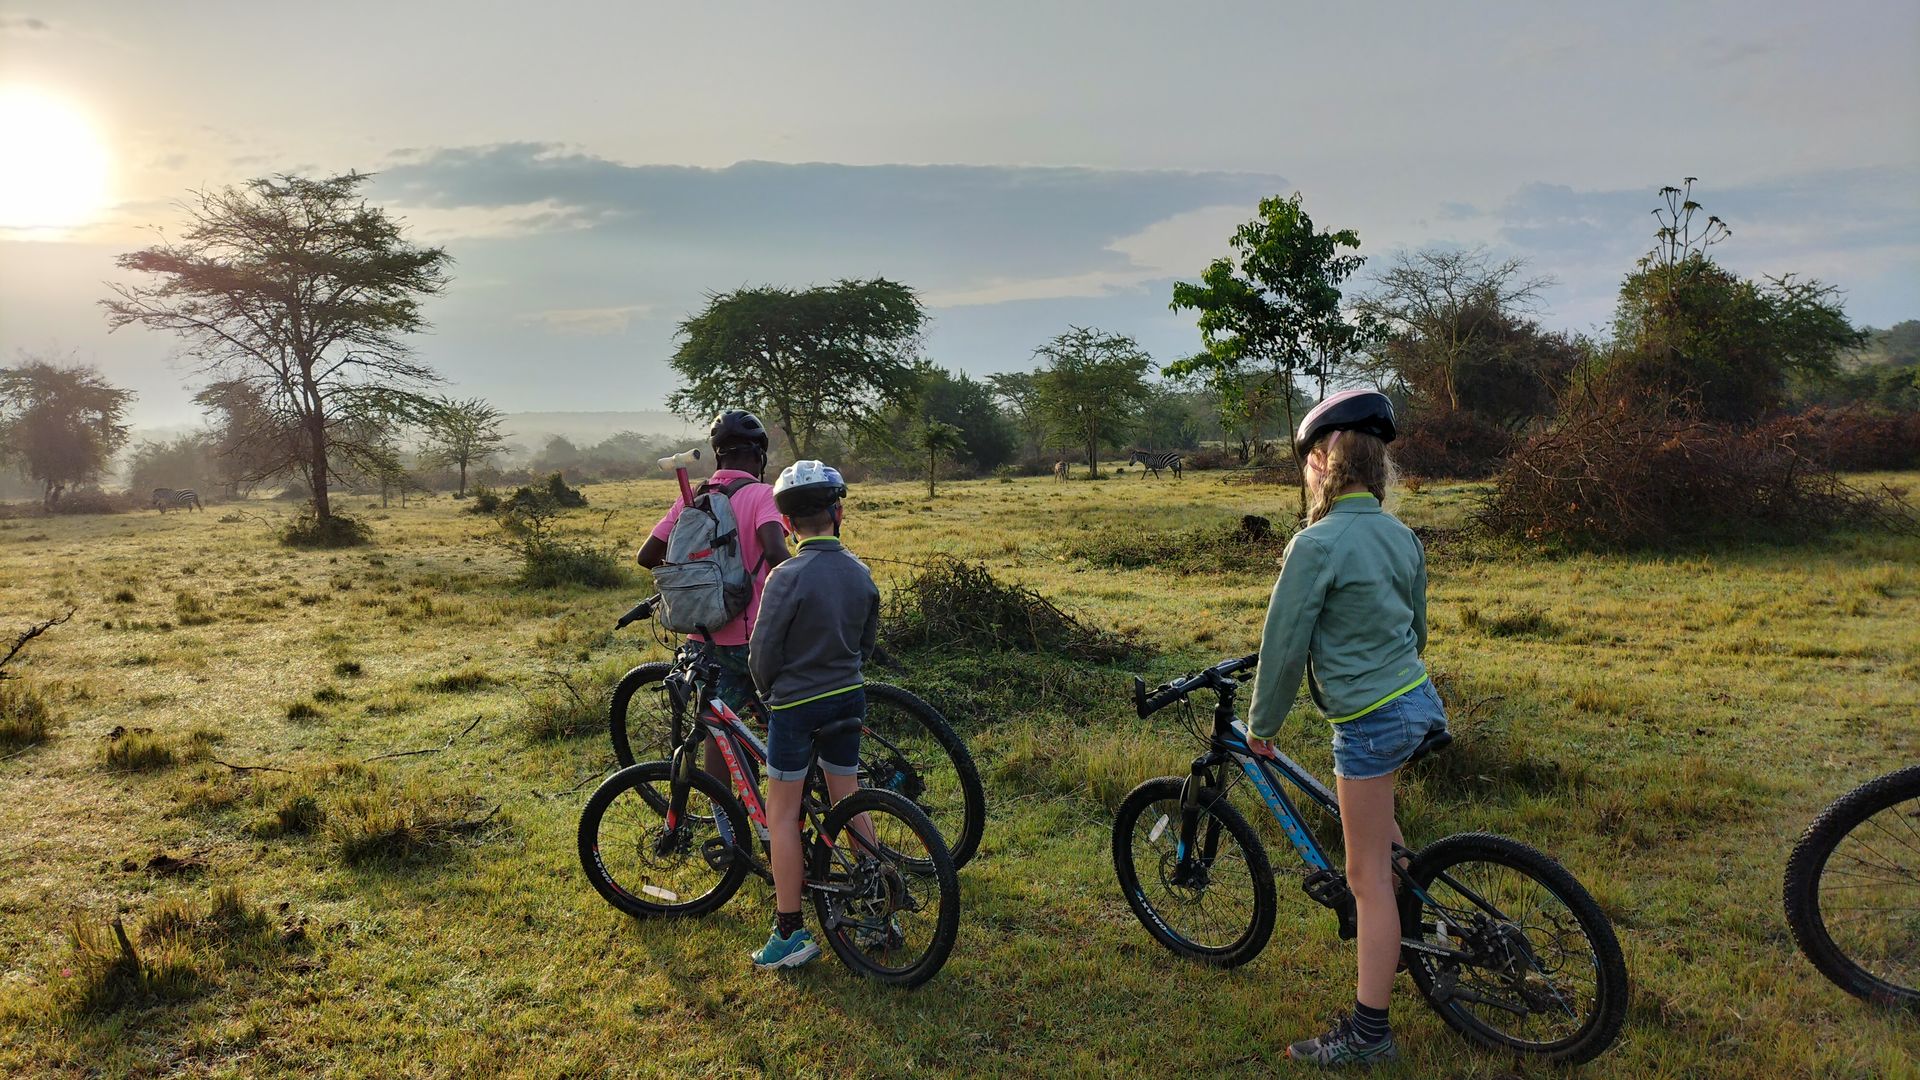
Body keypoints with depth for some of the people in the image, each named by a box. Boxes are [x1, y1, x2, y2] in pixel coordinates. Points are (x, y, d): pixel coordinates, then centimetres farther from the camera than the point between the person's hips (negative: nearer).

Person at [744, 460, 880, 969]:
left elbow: (763, 653, -13)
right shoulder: (860, 572, 0)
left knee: (782, 814, 5)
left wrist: (770, 694, 5)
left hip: (796, 704, -6)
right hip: (849, 698, 6)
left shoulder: (788, 576, -19)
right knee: (848, 804, 16)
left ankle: (789, 933, 8)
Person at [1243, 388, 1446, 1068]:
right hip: (1416, 700, 9)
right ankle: (1408, 925, 48)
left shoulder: (1317, 543, -18)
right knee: (1373, 818, 35)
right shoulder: (1401, 536, 6)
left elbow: (1284, 644, -13)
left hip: (1371, 720, -9)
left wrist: (1261, 724, 0)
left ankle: (1368, 1035, 8)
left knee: (1367, 875, -1)